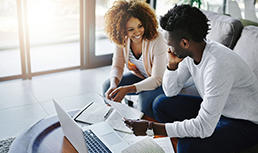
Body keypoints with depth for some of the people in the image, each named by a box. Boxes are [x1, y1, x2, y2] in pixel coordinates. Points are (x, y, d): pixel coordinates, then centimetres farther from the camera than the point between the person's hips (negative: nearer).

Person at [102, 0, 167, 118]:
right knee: (107, 86, -10)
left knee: (145, 98, -33)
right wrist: (114, 85, -33)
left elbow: (157, 79, -30)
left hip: (161, 81, -5)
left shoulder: (157, 40, -31)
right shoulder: (122, 39, -15)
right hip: (139, 76, 6)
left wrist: (127, 89, -42)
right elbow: (117, 66, -9)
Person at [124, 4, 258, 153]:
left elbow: (204, 128, -33)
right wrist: (172, 64, -14)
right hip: (214, 109, 8)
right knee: (161, 103, 2)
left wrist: (151, 127, -30)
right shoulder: (190, 53, -8)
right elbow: (171, 92, 4)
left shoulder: (218, 65, -33)